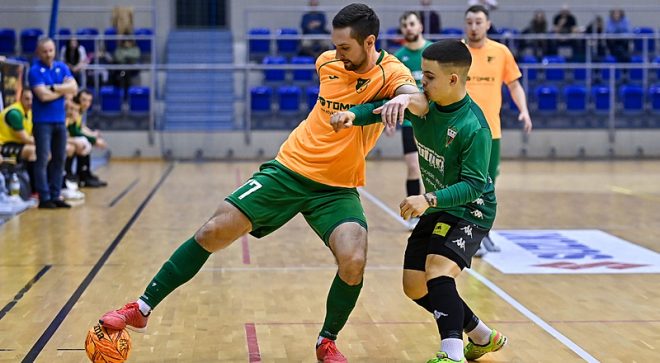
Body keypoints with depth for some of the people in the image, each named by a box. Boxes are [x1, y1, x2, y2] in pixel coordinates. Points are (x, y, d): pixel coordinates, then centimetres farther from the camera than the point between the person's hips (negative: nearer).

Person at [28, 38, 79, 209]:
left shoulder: (62, 67, 10)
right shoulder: (35, 71, -7)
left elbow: (73, 88, -2)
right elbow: (43, 95, -17)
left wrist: (53, 88, -13)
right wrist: (63, 89, -4)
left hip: (60, 120, 6)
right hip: (43, 121, -6)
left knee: (59, 159, 7)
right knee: (43, 160, -6)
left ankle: (55, 196, 14)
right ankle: (44, 198, -4)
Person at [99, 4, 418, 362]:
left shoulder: (390, 72, -12)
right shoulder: (328, 62, 0)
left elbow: (417, 98, -36)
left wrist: (402, 100, -57)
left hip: (337, 189, -2)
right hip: (288, 169, 3)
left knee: (353, 262, -25)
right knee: (213, 231, -7)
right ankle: (143, 308, 7)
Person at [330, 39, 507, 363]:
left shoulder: (474, 128, -28)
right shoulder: (423, 105, -9)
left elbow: (474, 185, -29)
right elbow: (380, 108, 3)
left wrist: (429, 200, -40)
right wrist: (352, 115, -18)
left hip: (469, 211, -8)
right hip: (437, 208, 8)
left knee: (438, 271, -31)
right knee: (415, 286, 9)